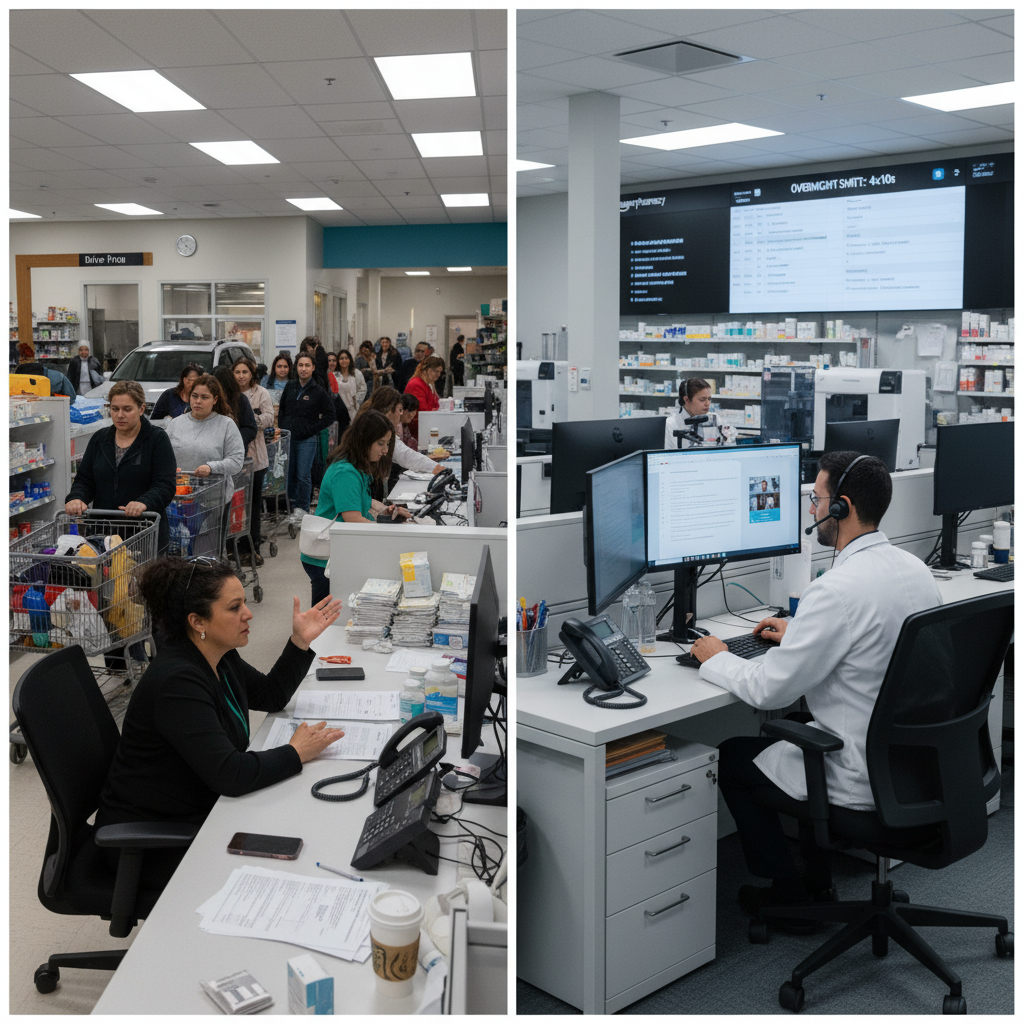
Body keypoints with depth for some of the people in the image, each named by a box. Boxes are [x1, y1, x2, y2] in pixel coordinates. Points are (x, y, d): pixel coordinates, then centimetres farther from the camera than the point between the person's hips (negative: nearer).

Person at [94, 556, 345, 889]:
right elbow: (230, 775, -33)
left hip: (197, 813, 9)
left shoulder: (218, 657, 1)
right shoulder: (176, 681, -29)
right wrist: (296, 753, -20)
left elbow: (271, 695, 17)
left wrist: (300, 641, 5)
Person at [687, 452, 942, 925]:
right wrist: (801, 633, 20)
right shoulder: (916, 568, 1)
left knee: (732, 756, 14)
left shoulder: (838, 589, -27)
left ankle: (789, 894, 25)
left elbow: (770, 690, -22)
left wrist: (715, 659, -4)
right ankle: (817, 883, 37)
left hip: (862, 780, -8)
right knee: (790, 729, 32)